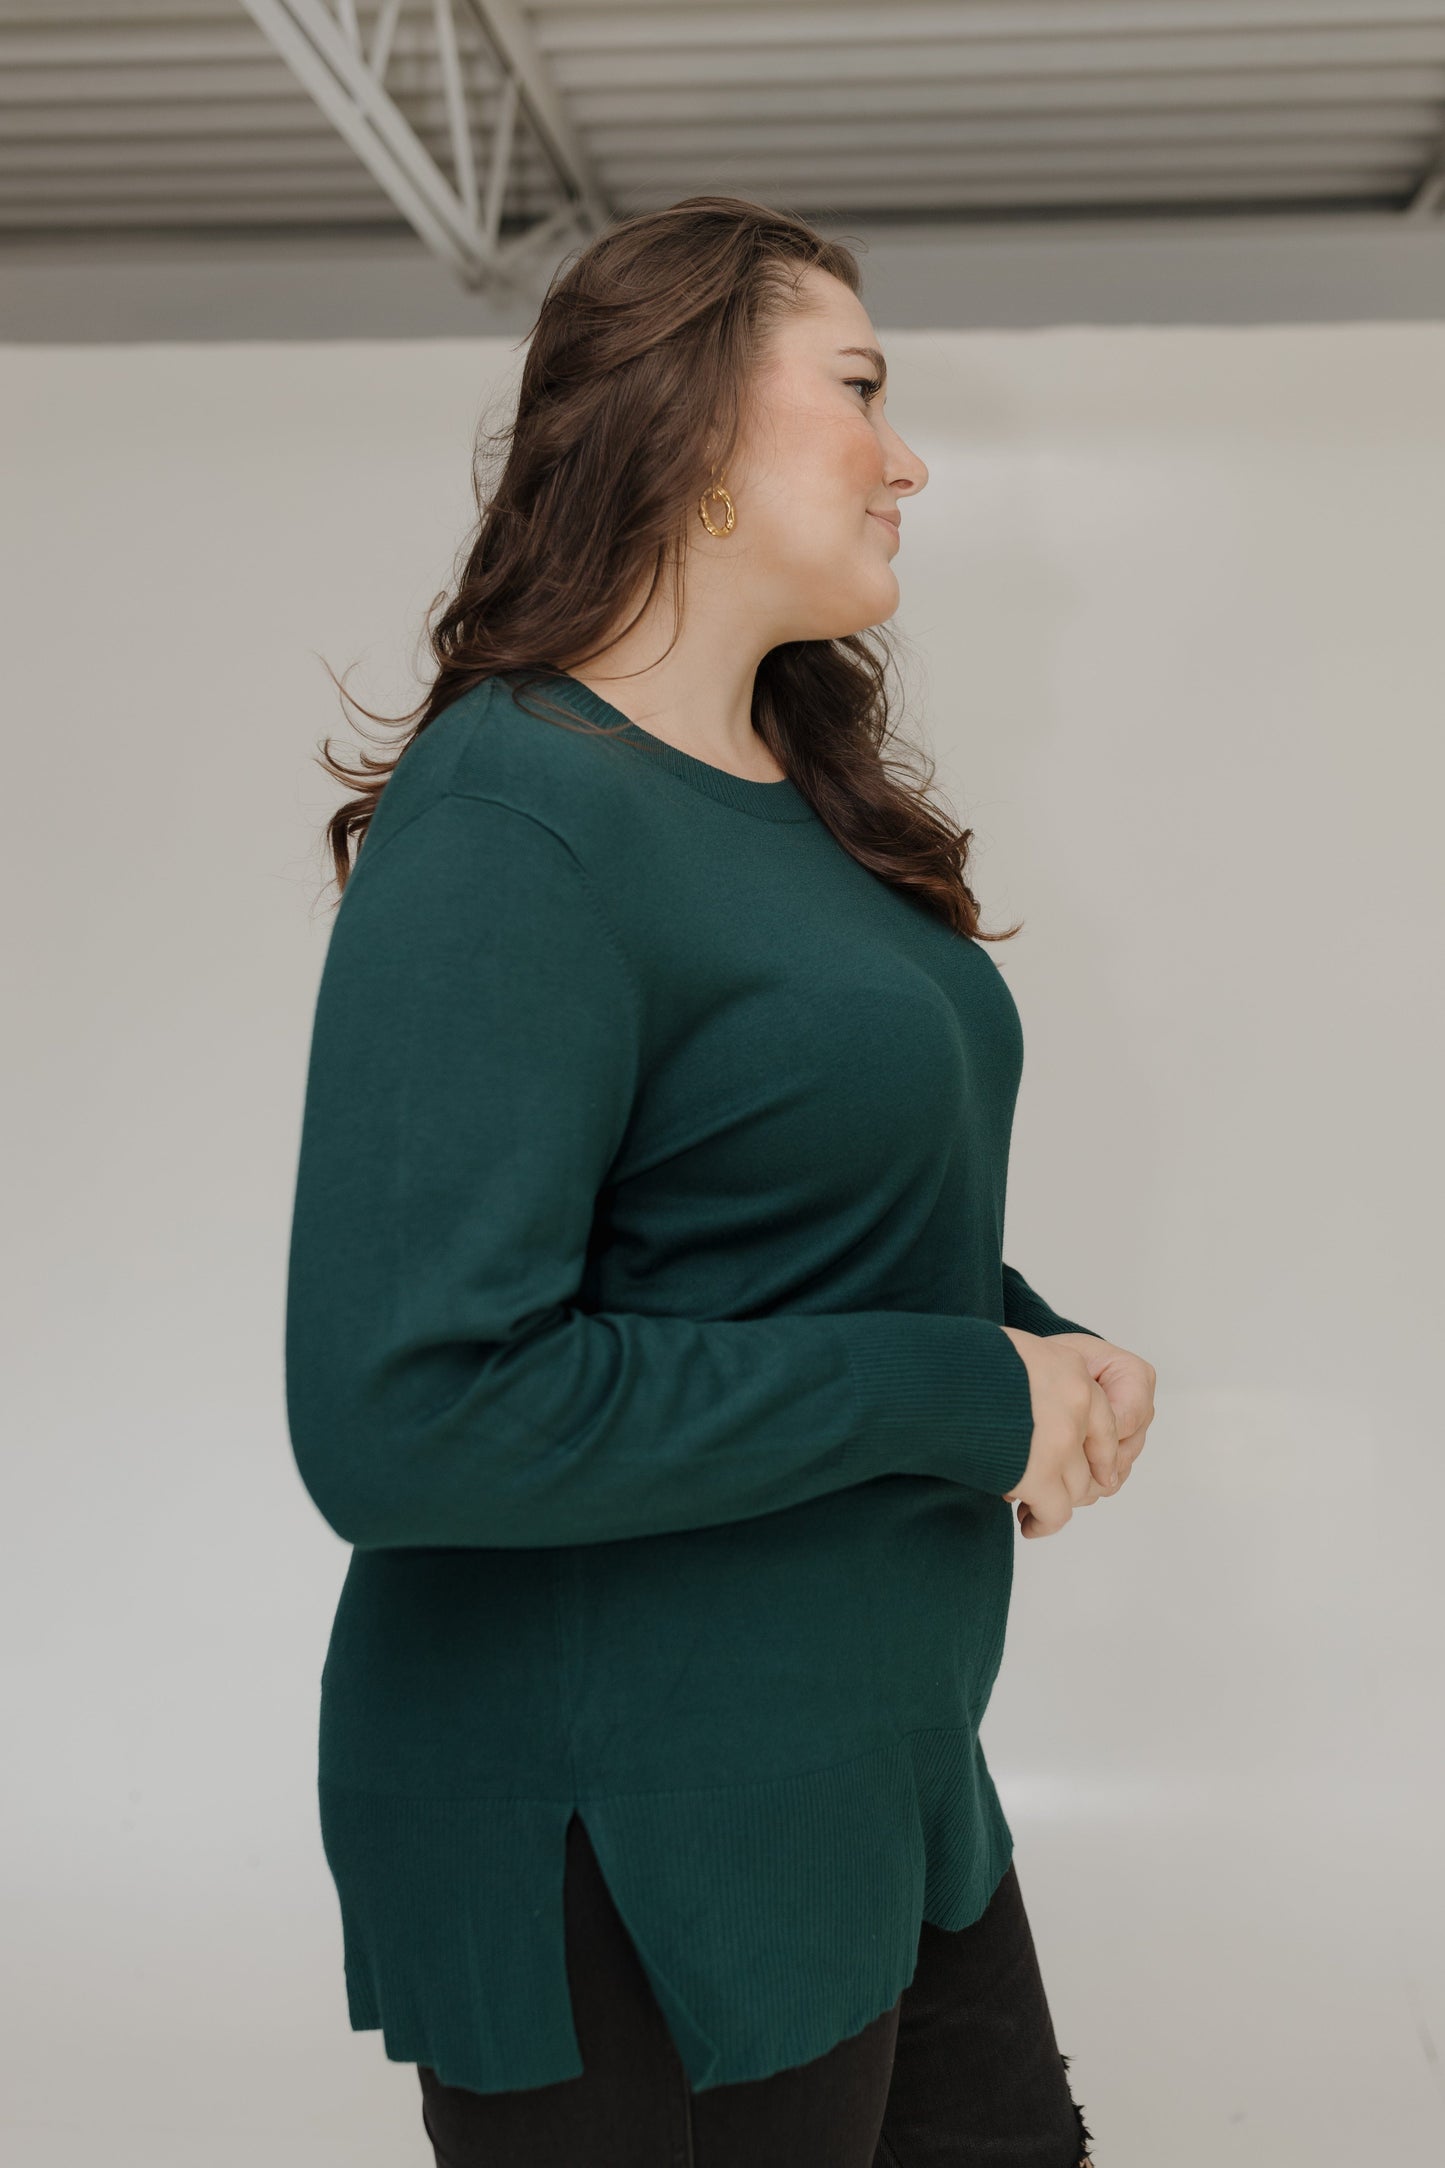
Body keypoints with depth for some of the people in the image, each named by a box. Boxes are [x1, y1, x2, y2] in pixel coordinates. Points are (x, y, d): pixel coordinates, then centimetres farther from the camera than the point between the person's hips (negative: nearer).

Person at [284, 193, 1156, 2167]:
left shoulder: (810, 803, 8)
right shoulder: (509, 819, -20)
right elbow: (403, 1415, -28)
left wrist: (1037, 1342, -2)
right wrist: (952, 1394, -22)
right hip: (621, 1846, -9)